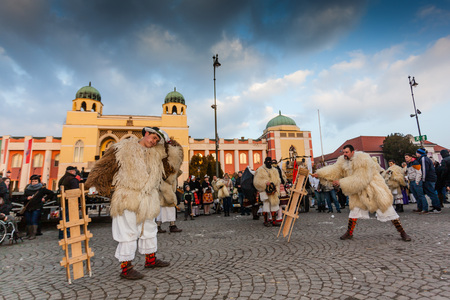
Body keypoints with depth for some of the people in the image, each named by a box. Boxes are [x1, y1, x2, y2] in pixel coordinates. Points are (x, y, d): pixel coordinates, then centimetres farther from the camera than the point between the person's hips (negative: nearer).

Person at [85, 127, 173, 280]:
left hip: (147, 200, 7)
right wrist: (95, 185, -5)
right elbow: (104, 166, -3)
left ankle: (151, 259, 34)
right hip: (127, 198, -7)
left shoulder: (157, 153, 11)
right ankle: (126, 267, 12)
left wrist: (165, 141, 15)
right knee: (128, 232, -1)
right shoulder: (124, 148, -4)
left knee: (149, 229, 17)